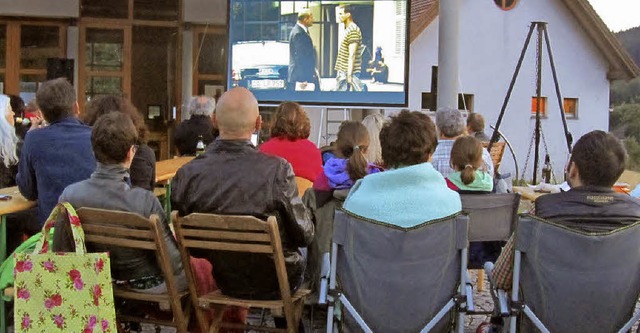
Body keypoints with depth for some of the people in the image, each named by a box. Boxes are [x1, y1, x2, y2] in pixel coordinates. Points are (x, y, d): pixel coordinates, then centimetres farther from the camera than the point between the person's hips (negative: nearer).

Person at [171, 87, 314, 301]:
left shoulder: (186, 175, -18)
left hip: (226, 283, 3)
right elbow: (304, 236, -16)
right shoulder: (277, 170, -28)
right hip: (275, 285, -3)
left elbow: (191, 248, -6)